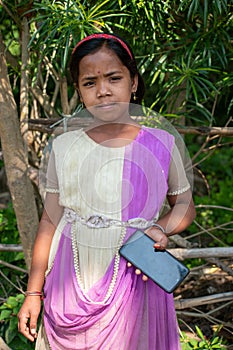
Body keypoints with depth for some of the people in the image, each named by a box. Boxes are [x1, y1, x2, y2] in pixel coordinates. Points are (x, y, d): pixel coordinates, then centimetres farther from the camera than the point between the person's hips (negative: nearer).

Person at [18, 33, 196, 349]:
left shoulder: (161, 145, -4)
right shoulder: (64, 147, 0)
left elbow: (185, 206, 9)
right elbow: (51, 221, 5)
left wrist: (161, 229, -13)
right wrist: (34, 292, 4)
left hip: (134, 285, -1)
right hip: (70, 285, 2)